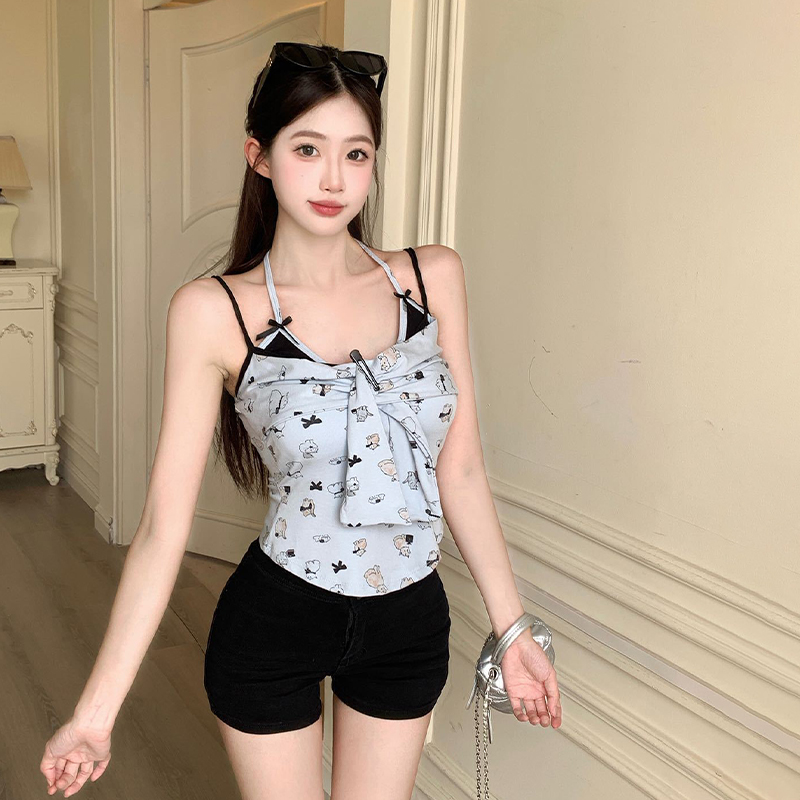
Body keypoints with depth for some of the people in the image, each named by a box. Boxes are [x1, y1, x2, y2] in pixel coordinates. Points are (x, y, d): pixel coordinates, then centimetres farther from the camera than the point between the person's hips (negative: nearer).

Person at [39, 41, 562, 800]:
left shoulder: (434, 276, -6)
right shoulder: (214, 311, -14)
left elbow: (460, 470, 0)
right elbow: (164, 523, -13)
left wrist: (512, 629, 3)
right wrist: (95, 712, -12)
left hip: (410, 626, 3)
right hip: (273, 628, -2)